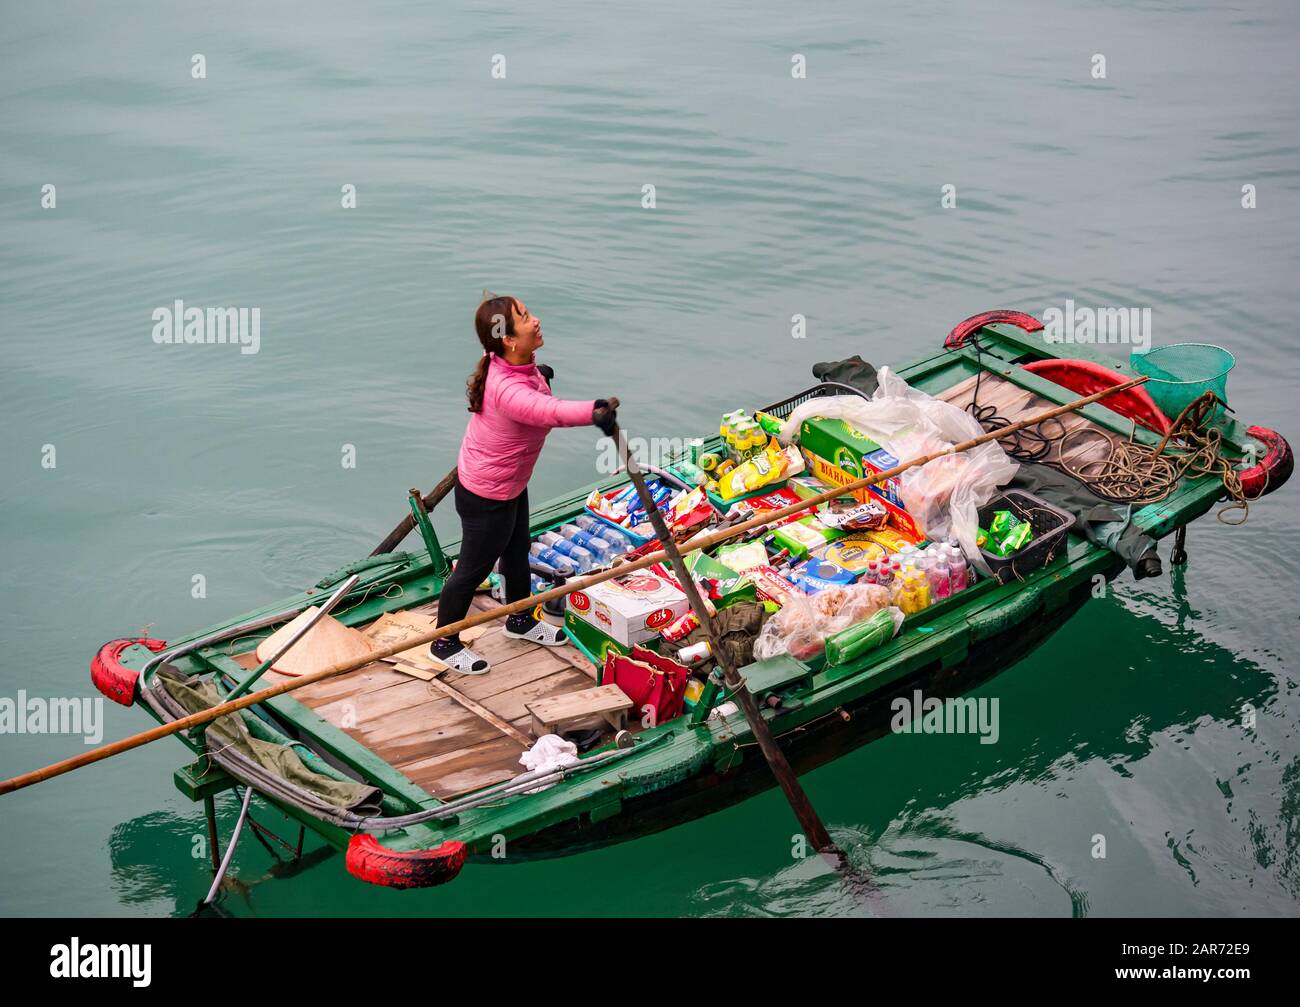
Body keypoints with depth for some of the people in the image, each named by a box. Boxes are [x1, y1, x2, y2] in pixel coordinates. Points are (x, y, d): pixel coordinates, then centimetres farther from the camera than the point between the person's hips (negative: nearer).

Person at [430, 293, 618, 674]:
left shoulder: (516, 366, -10)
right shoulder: (507, 389, -41)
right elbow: (548, 411, -62)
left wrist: (537, 377, 6)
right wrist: (593, 411, -77)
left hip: (510, 483, 10)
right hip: (486, 496, -10)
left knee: (517, 551, 28)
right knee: (473, 568, 10)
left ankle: (521, 620, 53)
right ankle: (444, 643, 32)